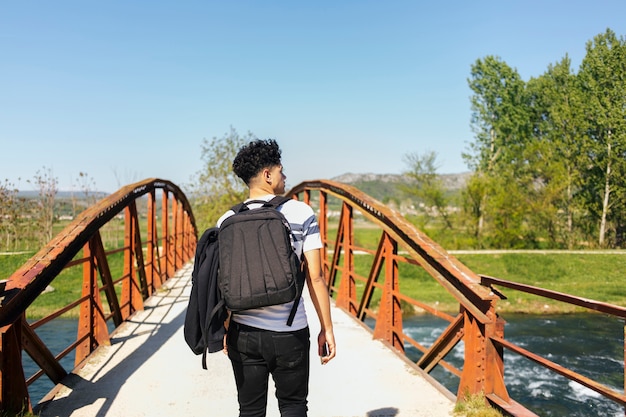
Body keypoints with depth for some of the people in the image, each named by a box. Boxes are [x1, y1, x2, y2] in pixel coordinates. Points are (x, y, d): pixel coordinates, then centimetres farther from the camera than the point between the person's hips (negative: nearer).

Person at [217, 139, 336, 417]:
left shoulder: (228, 221, 0)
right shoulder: (301, 213, -6)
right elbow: (315, 277, -8)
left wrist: (224, 329, 14)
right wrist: (326, 329, 0)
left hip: (243, 332, 2)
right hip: (290, 332, -2)